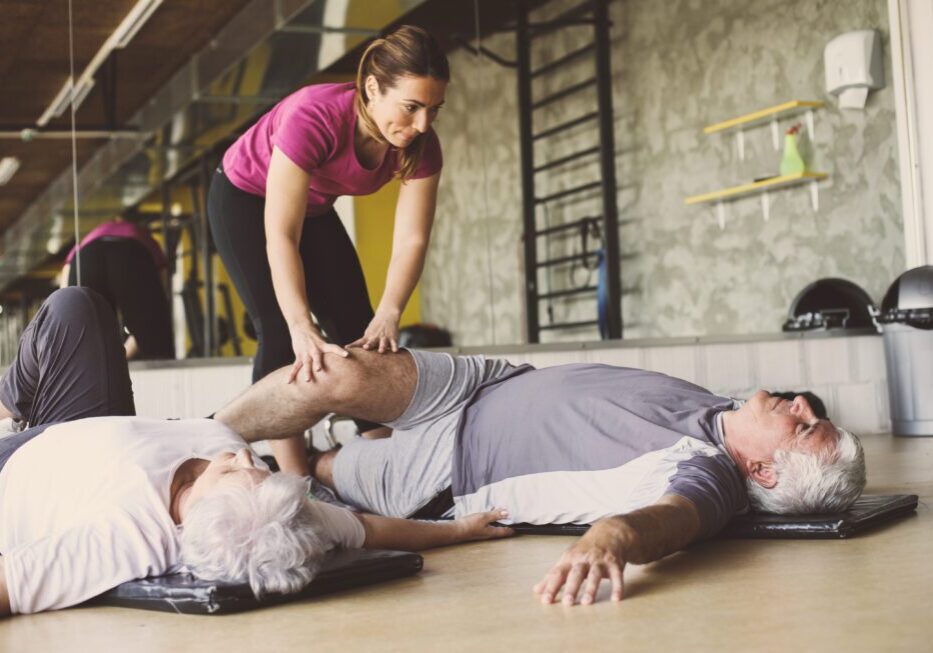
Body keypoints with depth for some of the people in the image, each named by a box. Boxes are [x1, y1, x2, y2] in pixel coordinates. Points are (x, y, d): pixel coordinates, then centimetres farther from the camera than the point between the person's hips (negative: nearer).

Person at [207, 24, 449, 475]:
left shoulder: (420, 146, -25)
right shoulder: (314, 117, -41)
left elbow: (412, 240, -27)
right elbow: (280, 237, -42)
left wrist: (388, 315, -43)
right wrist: (302, 330, -51)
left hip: (315, 208, 5)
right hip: (244, 198, -5)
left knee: (358, 330, -3)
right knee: (280, 333, -16)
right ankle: (294, 477, -14)